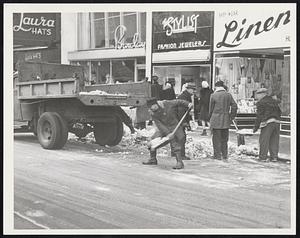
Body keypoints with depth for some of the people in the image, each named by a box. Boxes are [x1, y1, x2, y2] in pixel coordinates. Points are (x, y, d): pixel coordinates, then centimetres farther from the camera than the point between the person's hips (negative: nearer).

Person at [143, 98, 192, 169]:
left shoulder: (167, 104, -21)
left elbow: (178, 102, -5)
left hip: (173, 126, -4)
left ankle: (180, 162, -12)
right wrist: (167, 133, -29)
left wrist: (187, 104, -15)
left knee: (174, 144, -16)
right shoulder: (152, 113, -15)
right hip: (162, 128, 4)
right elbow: (159, 125, -21)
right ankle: (153, 160, 23)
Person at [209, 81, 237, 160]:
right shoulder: (228, 95, 4)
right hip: (226, 121, 4)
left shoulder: (213, 95, -6)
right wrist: (231, 117, 12)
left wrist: (210, 118, 11)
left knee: (217, 139, 3)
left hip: (216, 119, -4)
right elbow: (234, 106, 3)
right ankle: (225, 155, 18)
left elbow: (211, 109, -2)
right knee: (224, 139, 14)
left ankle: (217, 155, 4)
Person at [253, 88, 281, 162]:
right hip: (277, 122, 7)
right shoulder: (274, 101, 18)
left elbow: (259, 116, -6)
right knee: (274, 140, 9)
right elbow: (279, 112, 21)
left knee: (264, 140, -2)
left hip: (267, 123, -7)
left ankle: (263, 157, -3)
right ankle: (274, 156, 9)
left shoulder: (261, 103, -3)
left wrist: (256, 126, -1)